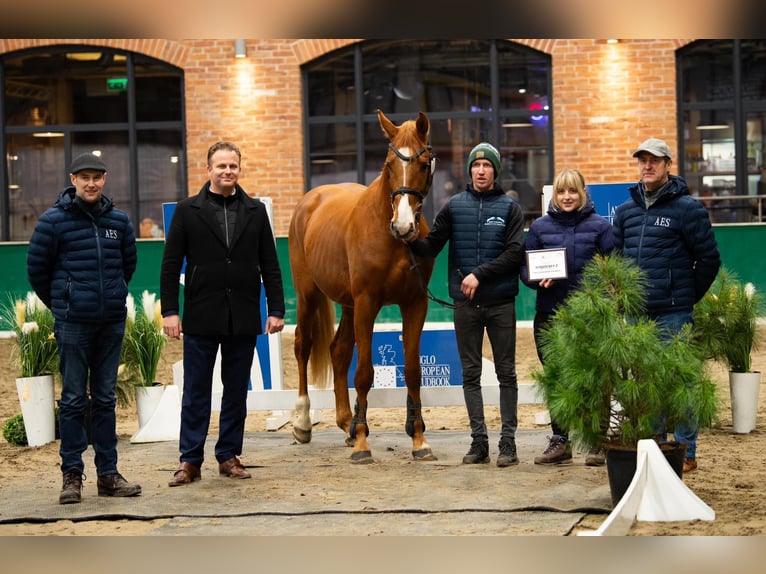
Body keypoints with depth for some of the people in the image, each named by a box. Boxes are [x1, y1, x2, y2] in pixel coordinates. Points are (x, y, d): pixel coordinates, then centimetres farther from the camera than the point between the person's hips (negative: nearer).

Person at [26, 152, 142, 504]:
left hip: (112, 322, 3)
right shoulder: (53, 220, -5)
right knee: (73, 400, 0)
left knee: (105, 399, 9)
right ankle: (72, 474, 7)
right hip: (73, 323, -3)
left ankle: (108, 474, 14)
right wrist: (59, 303, 10)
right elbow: (36, 269, 3)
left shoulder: (119, 220, 6)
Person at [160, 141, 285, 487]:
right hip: (201, 317, -2)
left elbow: (270, 266, 8)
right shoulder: (188, 210, 2)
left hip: (243, 319, 2)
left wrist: (276, 309, 1)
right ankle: (190, 461, 9)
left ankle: (229, 456, 18)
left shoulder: (256, 211, 8)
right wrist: (170, 311, -7)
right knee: (196, 393, 3)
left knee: (237, 392, 9)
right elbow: (170, 265, 0)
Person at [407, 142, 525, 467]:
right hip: (465, 304, 2)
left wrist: (480, 274, -17)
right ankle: (479, 441, 12)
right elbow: (431, 247, 3)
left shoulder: (510, 208, 1)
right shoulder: (455, 206, 6)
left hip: (501, 302, -2)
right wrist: (411, 239, -17)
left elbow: (514, 254, -8)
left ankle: (507, 442, 8)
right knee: (470, 374, 5)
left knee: (506, 373, 3)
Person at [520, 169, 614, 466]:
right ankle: (559, 441, 22)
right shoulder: (540, 226, 7)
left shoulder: (599, 226, 1)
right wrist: (538, 280, -13)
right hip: (549, 313, 3)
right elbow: (525, 266, 8)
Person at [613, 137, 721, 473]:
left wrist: (688, 296, 2)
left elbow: (709, 259, -2)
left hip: (673, 313, -5)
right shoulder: (625, 210, 12)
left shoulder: (687, 208, -4)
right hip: (636, 313, 5)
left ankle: (685, 452, 7)